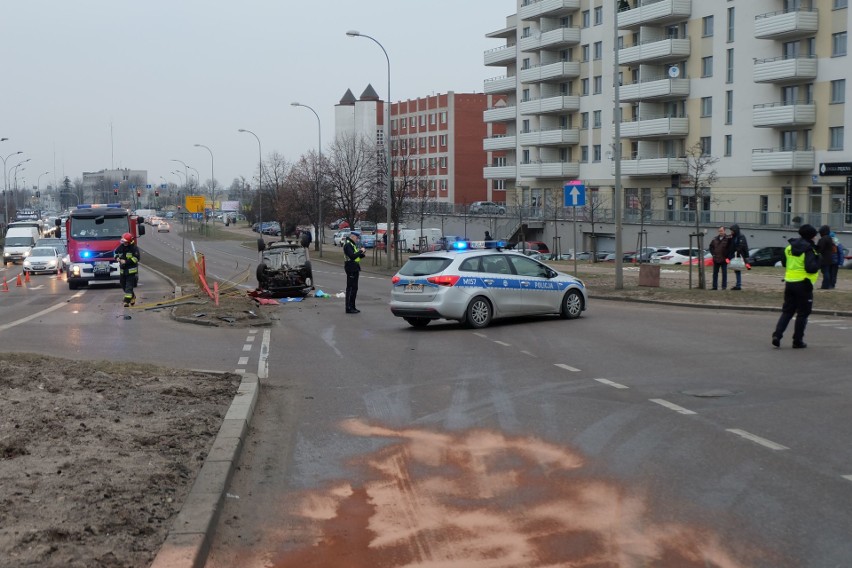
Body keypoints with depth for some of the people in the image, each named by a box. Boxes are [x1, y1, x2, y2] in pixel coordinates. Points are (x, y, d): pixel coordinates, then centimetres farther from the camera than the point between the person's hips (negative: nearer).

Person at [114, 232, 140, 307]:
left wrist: (126, 261, -22)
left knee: (129, 287, -9)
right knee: (123, 286, 15)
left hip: (131, 271, -7)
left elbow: (136, 258, -18)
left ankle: (127, 301, -10)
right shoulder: (120, 247, 6)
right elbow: (116, 253, 23)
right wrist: (117, 258, -1)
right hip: (122, 270, 7)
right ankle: (133, 296, 35)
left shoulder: (134, 248, -11)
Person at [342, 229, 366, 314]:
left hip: (354, 268, 11)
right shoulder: (348, 245, -14)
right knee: (351, 288, -9)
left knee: (354, 288, 13)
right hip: (351, 268, -11)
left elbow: (356, 256, 21)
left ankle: (352, 307, 20)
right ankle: (349, 308, -7)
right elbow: (352, 256, -25)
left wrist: (362, 254, 4)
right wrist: (360, 251, -18)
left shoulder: (352, 244, 19)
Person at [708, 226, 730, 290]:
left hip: (724, 260, -5)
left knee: (724, 273, 1)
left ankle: (724, 286, 6)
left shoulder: (728, 239, -9)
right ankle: (715, 287, 14)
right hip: (716, 259, 5)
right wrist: (713, 253, 11)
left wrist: (727, 256, -10)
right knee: (715, 273, 8)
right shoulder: (715, 239, 8)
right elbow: (711, 246, 20)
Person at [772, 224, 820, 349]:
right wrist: (817, 260, -5)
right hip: (803, 284, -6)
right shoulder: (808, 249, -14)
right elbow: (811, 268, -21)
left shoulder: (790, 248, 9)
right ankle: (798, 341, 8)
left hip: (789, 282, 6)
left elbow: (784, 263, 20)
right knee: (803, 314, 5)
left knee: (787, 311, 13)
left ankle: (777, 335, -2)